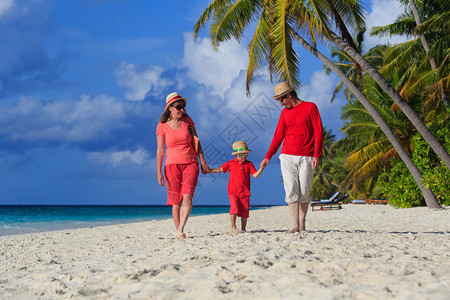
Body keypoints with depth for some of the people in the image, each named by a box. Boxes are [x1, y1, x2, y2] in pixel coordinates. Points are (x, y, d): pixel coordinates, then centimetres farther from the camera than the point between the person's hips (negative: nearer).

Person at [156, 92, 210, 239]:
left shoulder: (187, 120, 4)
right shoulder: (162, 126, -2)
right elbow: (160, 150, 0)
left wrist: (203, 162, 6)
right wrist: (159, 172, -3)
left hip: (190, 164, 1)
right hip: (172, 165, -1)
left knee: (187, 196, -19)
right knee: (176, 201, -2)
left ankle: (180, 230, -17)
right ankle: (178, 232, 9)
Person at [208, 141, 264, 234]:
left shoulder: (249, 164, 7)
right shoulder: (231, 163, 5)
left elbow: (255, 175, 0)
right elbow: (220, 169, 7)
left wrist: (261, 168, -15)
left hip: (245, 193, 2)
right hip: (233, 192, -2)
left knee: (244, 211, 3)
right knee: (234, 207, -21)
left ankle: (243, 228, 20)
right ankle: (233, 227, -13)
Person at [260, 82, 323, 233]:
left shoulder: (310, 107, 1)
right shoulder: (285, 112, 14)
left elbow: (319, 132, -2)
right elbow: (278, 136, 15)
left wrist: (317, 155, -11)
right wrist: (268, 156, 8)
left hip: (306, 158, -3)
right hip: (287, 157, 3)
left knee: (304, 193, -2)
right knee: (291, 191, -8)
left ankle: (302, 223, 10)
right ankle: (295, 225, -10)